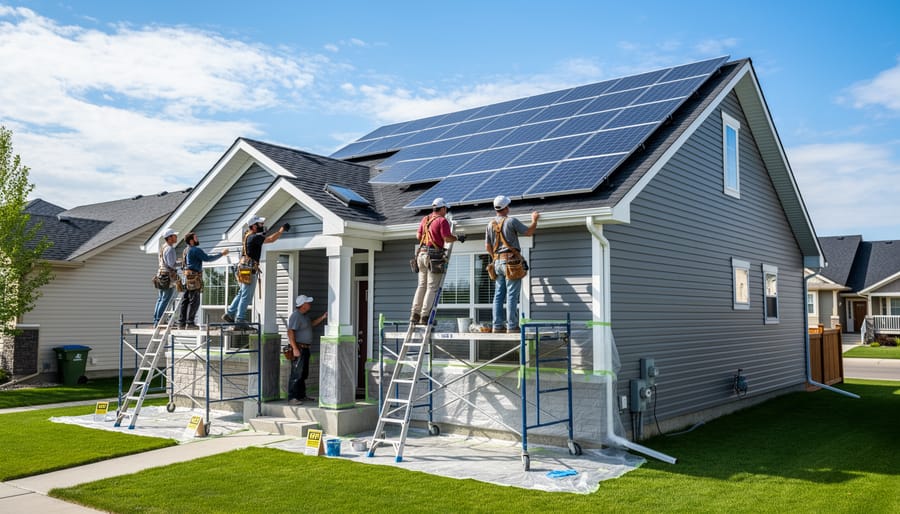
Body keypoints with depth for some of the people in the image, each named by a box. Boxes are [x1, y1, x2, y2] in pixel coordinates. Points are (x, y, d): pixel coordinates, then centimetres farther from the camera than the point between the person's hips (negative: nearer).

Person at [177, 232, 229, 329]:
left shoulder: (186, 250, 17)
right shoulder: (196, 250, -13)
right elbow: (207, 258, -15)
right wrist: (221, 254, -9)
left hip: (187, 276, 10)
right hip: (194, 278, -10)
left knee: (185, 300, 11)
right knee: (194, 301, -7)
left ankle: (182, 322, 14)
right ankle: (190, 323, -8)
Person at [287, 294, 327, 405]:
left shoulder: (304, 315, 16)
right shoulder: (295, 316, -16)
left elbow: (311, 324, 30)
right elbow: (290, 333, -22)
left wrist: (323, 317, 17)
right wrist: (295, 349, -26)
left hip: (305, 349, 10)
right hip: (298, 348, -10)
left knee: (303, 374, 16)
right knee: (296, 374, -10)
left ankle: (301, 395, 25)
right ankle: (292, 398, -8)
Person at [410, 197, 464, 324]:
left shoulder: (425, 219, 15)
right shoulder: (442, 220, -7)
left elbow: (418, 236, 14)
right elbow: (447, 238, -13)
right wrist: (458, 238, 4)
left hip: (421, 253, 7)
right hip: (434, 255, -7)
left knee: (421, 285, 13)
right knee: (432, 287, -3)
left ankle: (414, 314, 10)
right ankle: (424, 316, -6)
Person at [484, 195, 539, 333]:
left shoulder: (490, 224, 9)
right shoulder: (511, 221, -9)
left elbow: (487, 246, 13)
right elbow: (528, 232, -1)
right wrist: (534, 220, 15)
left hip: (498, 262, 6)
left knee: (499, 295, 8)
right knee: (512, 295, -5)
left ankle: (497, 326, 7)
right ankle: (512, 326, -5)